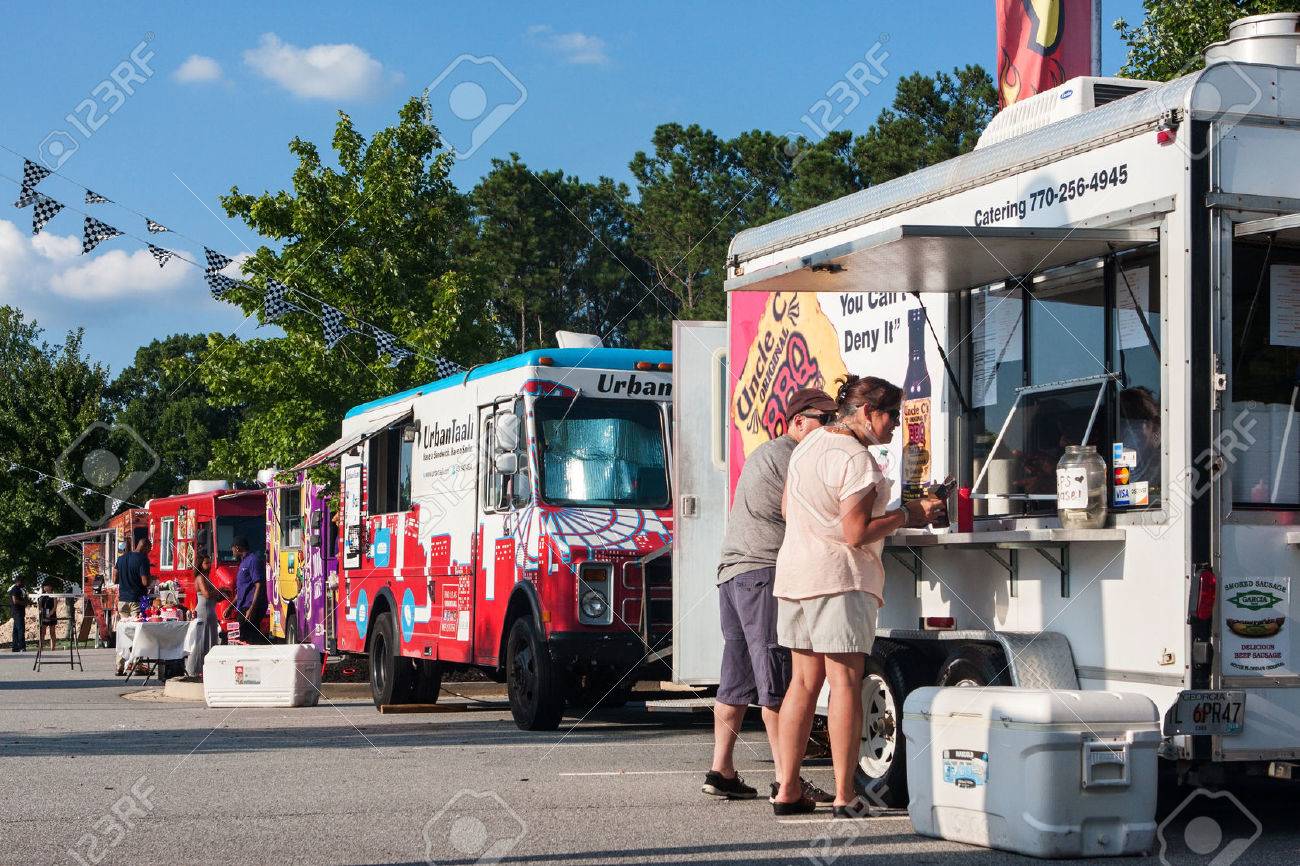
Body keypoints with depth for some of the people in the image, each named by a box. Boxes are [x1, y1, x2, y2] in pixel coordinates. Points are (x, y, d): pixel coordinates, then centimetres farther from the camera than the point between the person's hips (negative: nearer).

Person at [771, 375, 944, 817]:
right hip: (839, 580, -9)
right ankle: (844, 796, -5)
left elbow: (789, 509, 22)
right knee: (845, 682, -5)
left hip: (794, 572, 9)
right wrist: (907, 514, -9)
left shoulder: (809, 443, 13)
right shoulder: (856, 460, -15)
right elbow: (856, 533, -19)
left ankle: (788, 789, 12)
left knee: (803, 681, 11)